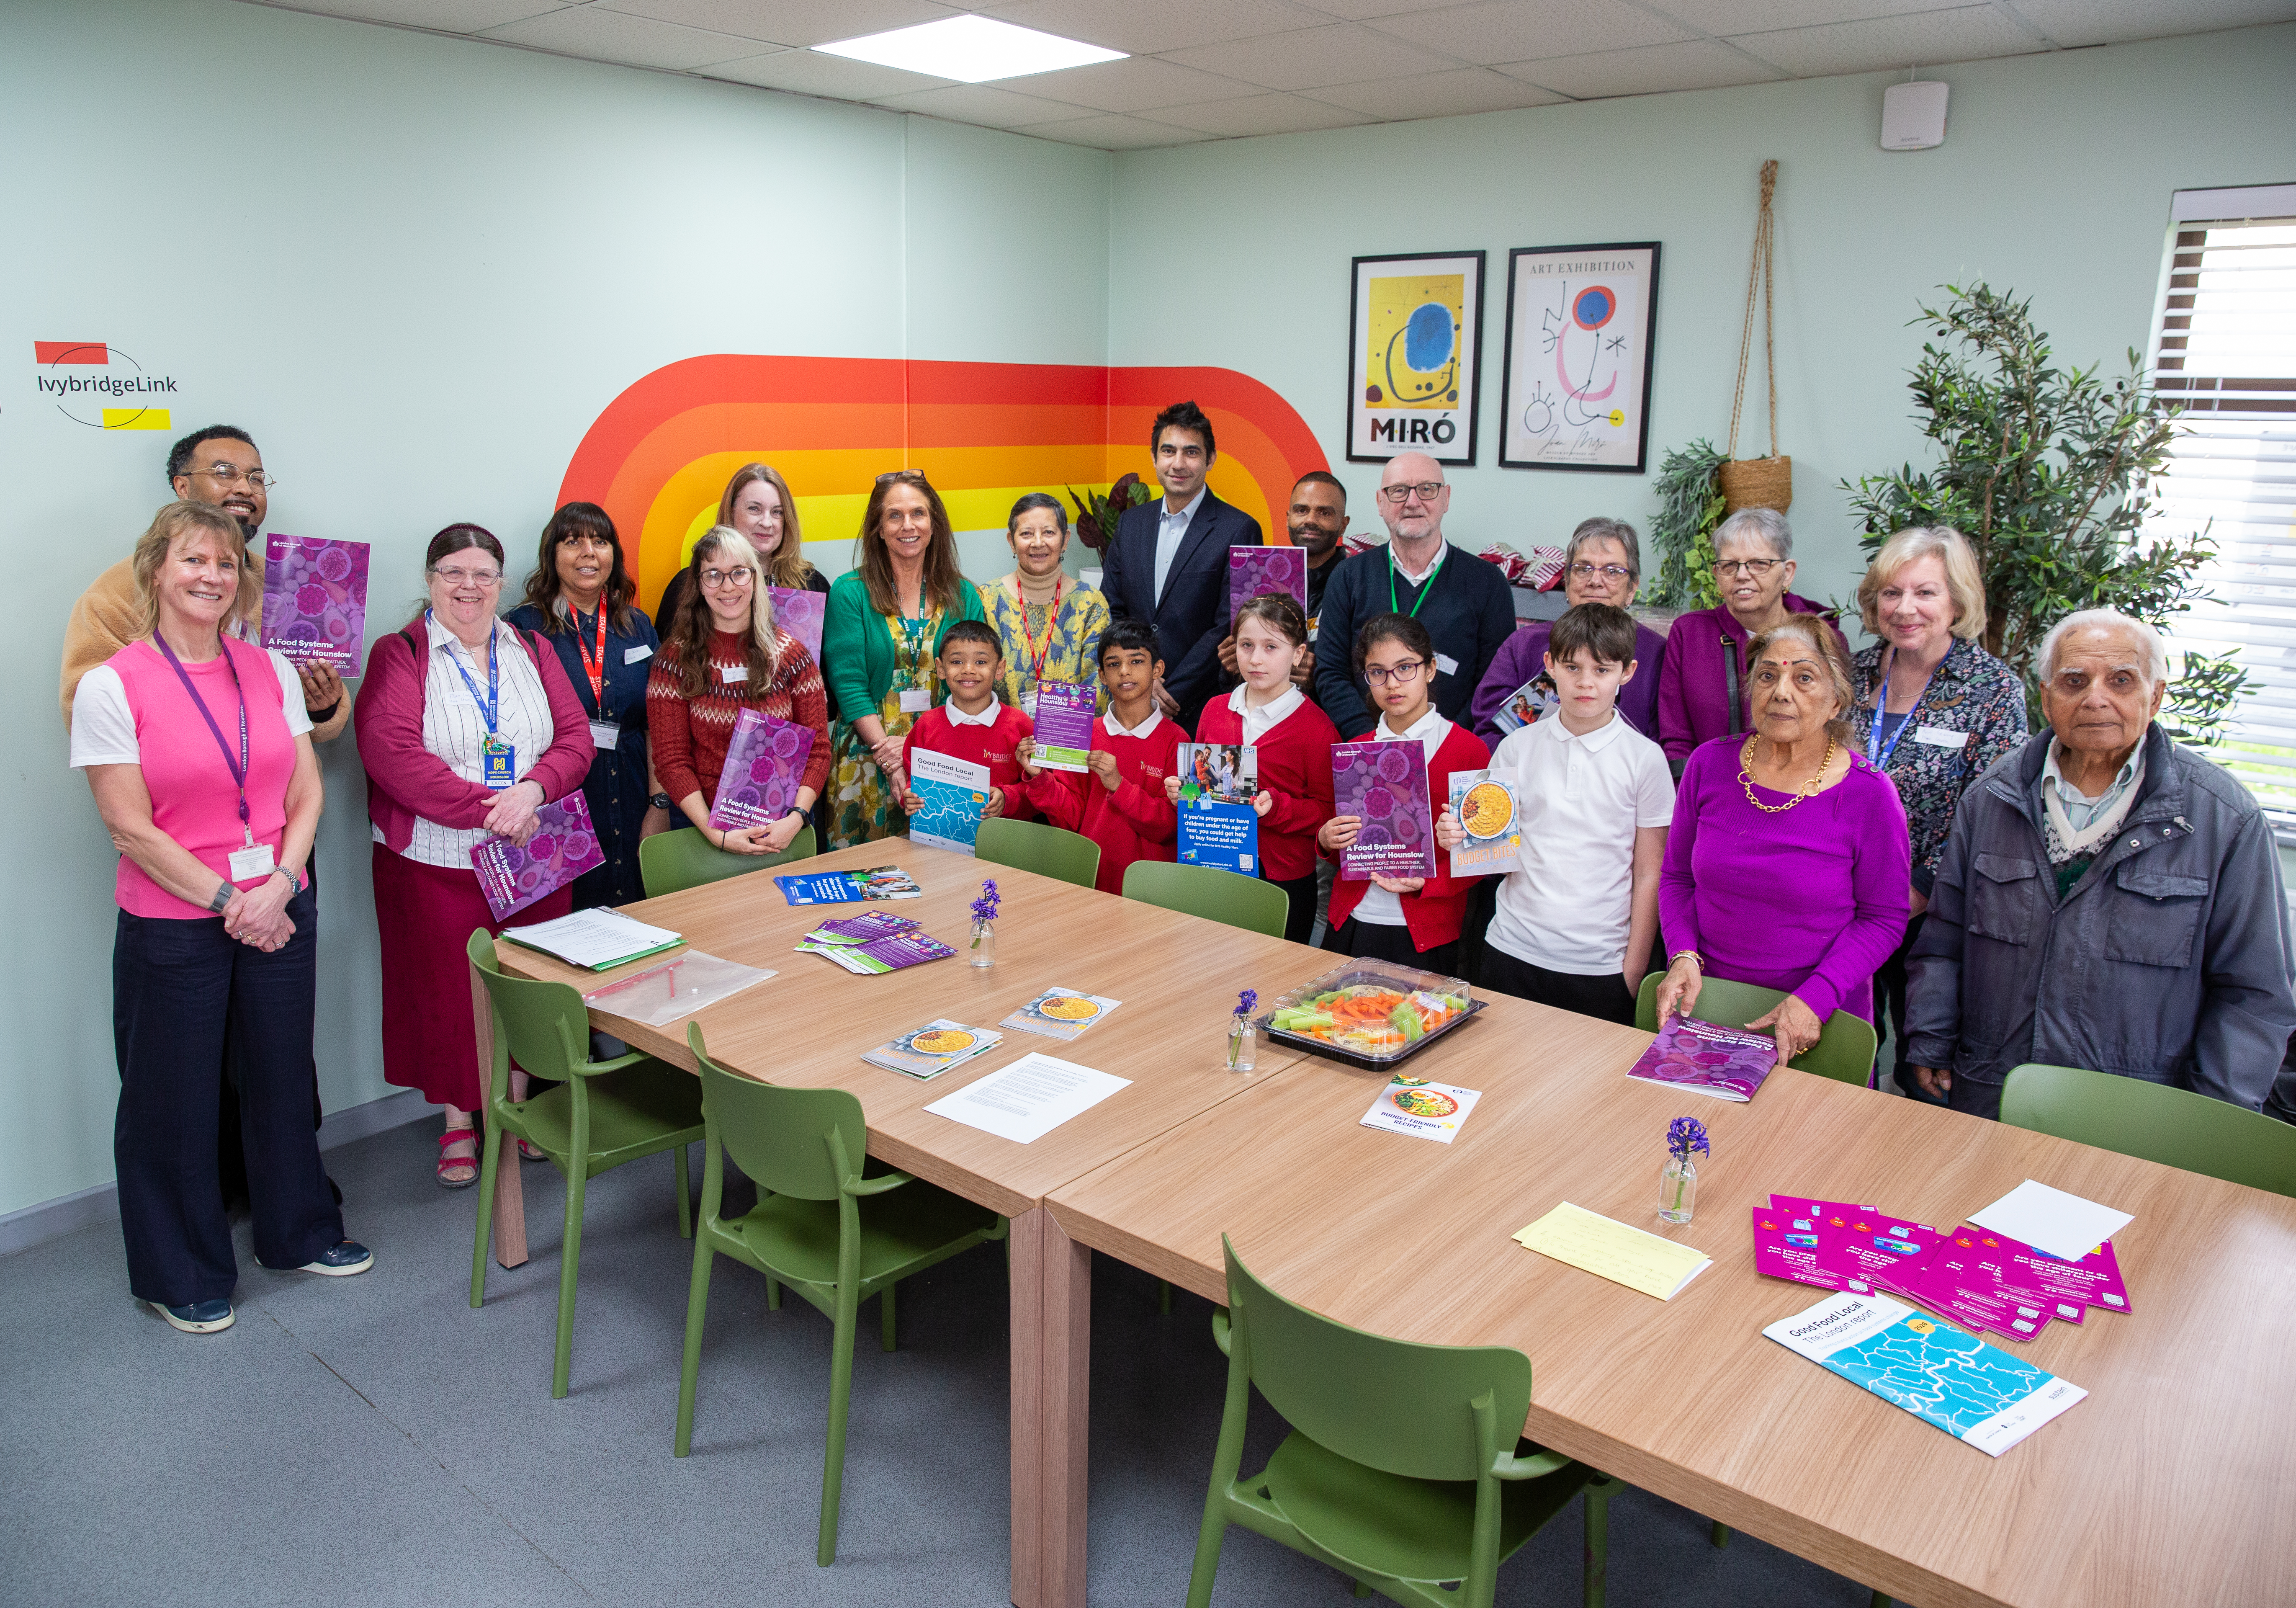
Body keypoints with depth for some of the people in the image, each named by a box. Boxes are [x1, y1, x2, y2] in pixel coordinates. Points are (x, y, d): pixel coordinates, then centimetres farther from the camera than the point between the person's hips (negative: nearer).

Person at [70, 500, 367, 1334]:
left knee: (282, 1078, 16)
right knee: (174, 1100, 10)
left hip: (279, 912, 4)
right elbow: (132, 829, -12)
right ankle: (183, 1275, 29)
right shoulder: (112, 685, -9)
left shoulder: (271, 671, 4)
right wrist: (227, 901, -13)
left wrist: (277, 888, -9)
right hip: (173, 924, -4)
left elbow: (306, 795, 4)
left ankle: (299, 1233, 36)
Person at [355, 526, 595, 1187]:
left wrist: (532, 791, -18)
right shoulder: (399, 655, -2)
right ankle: (458, 1124, 24)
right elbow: (392, 753, -16)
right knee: (448, 990, 5)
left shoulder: (533, 652, 10)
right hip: (435, 861, -3)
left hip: (532, 858, 3)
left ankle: (519, 1108, 29)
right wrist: (487, 810, -22)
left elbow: (576, 740, 2)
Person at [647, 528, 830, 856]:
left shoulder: (790, 653, 6)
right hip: (702, 826, -1)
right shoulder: (677, 658, 2)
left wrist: (795, 819, -13)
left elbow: (817, 750, 3)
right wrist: (715, 833, -15)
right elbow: (671, 759, -2)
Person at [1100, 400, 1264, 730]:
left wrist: (1169, 696, -14)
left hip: (1200, 711, -4)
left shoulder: (1239, 531, -6)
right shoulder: (1131, 523, 10)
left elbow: (1228, 628, -11)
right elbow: (1110, 612, 10)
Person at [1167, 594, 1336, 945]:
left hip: (1283, 879, -4)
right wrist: (1179, 792, 2)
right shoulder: (1215, 710, 8)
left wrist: (1277, 807, -20)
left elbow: (1328, 812, -6)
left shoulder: (1315, 726, -7)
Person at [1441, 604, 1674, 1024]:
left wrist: (1633, 972, -2)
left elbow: (1648, 875, 0)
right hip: (1513, 953, 2)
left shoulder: (1645, 759, -2)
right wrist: (1458, 838, -15)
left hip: (1602, 966, -2)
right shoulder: (1517, 747, 3)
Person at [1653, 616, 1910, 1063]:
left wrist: (1814, 1000, -18)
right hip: (1705, 1002, 2)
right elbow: (1676, 876, 7)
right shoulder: (1709, 764, -3)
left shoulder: (1870, 794, -11)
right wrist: (1683, 956, -9)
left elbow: (1884, 919, -6)